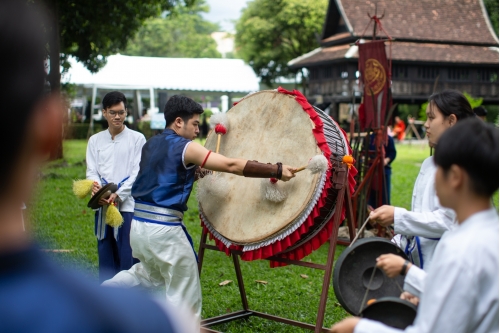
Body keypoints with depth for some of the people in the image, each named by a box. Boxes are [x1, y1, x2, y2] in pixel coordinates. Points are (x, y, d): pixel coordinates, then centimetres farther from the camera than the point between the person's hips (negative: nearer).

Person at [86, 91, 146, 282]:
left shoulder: (137, 139, 1)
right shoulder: (95, 140, 12)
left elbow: (137, 173, -5)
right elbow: (92, 171, 7)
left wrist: (118, 195, -18)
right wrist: (95, 186, -16)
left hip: (128, 205, -4)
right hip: (103, 206, 4)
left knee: (128, 257, -3)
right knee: (106, 256, 11)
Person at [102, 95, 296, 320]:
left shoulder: (150, 145, 12)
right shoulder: (185, 148, -11)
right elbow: (232, 166, -18)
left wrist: (194, 171, 15)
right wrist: (277, 171, -17)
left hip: (138, 225, 8)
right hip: (164, 230, -8)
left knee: (151, 274, 32)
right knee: (186, 301, 5)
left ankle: (108, 288, 17)